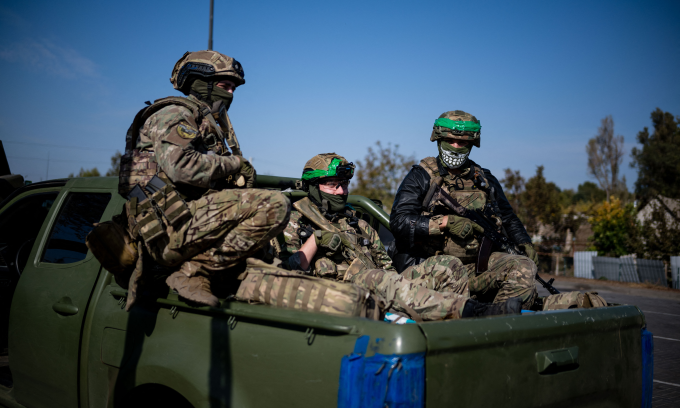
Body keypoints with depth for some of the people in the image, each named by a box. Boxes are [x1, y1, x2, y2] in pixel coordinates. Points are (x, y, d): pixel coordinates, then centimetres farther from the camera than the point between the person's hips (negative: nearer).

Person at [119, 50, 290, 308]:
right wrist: (233, 163, -5)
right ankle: (193, 272, -17)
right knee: (274, 206, -20)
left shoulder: (208, 125, 30)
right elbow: (180, 166, -18)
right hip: (170, 226, -10)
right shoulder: (174, 113, 1)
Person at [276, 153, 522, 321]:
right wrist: (317, 239, -9)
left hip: (382, 288, 7)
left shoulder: (354, 222, 29)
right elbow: (288, 273, -2)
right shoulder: (295, 222, 12)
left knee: (447, 266, -8)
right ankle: (473, 312, -53)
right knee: (376, 279, -39)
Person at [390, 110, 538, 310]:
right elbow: (399, 222, -8)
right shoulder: (421, 177, 3)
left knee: (523, 267, -21)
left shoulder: (484, 180, 17)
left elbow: (508, 219, 30)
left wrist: (524, 243, 10)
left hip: (475, 266, 4)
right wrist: (446, 222, -16)